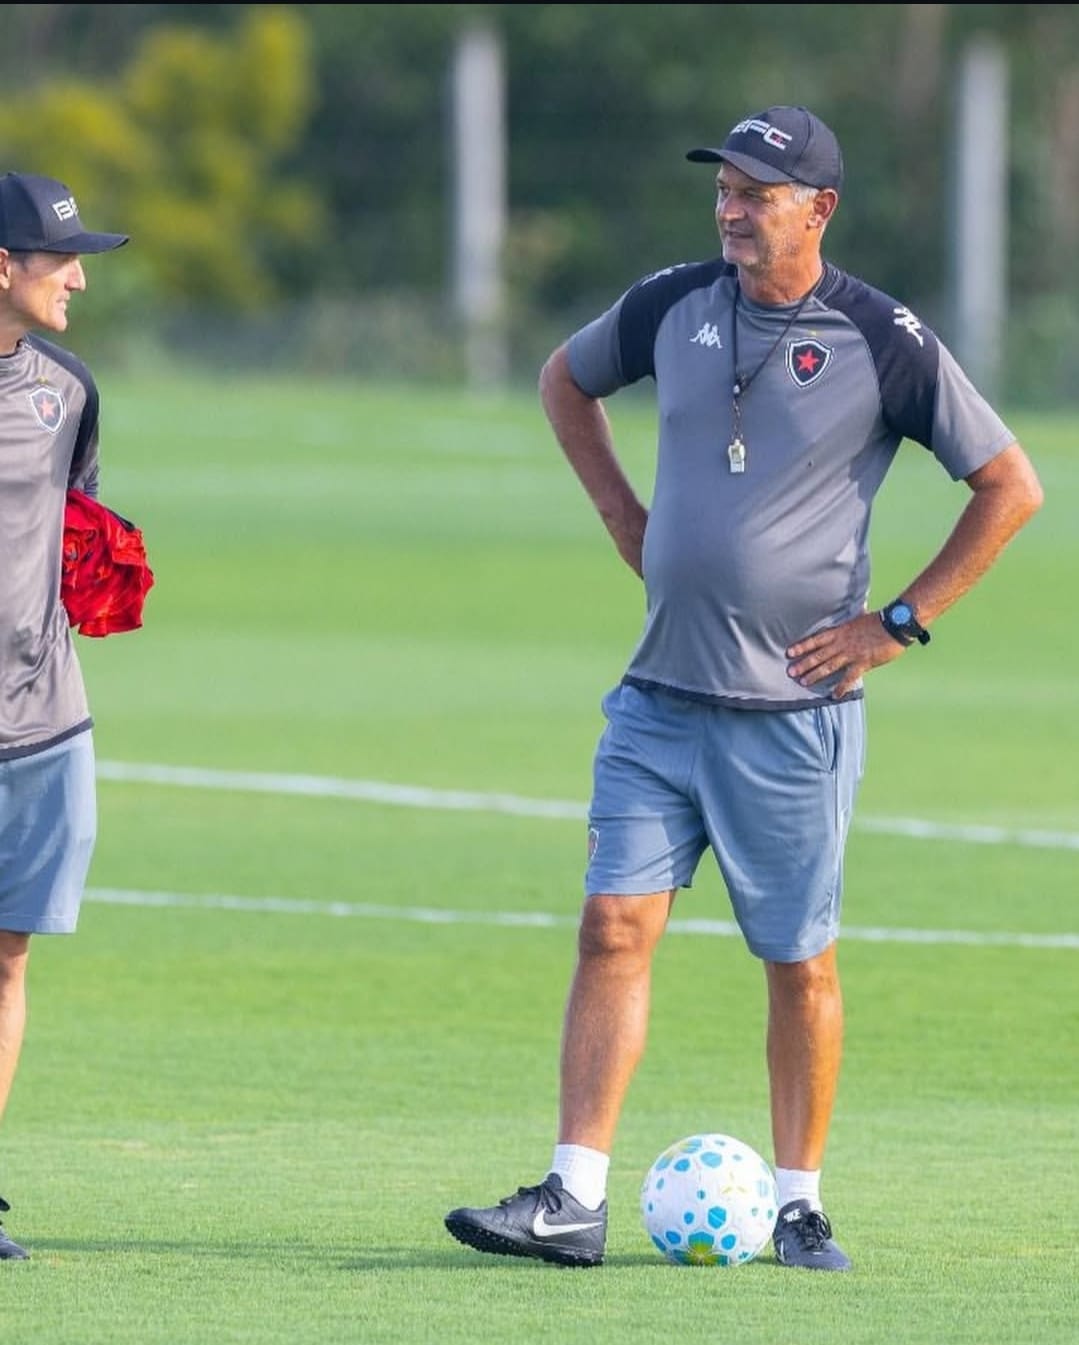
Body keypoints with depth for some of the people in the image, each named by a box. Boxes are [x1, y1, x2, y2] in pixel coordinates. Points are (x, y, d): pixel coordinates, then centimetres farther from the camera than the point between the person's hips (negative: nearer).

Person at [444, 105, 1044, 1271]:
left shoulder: (882, 342, -9)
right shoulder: (673, 305, 3)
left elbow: (1011, 487, -5)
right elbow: (565, 382, 24)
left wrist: (901, 623, -7)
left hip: (794, 712, -4)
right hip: (659, 697, 4)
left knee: (799, 961, 3)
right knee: (613, 926, -5)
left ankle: (796, 1203, 15)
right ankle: (573, 1199, -6)